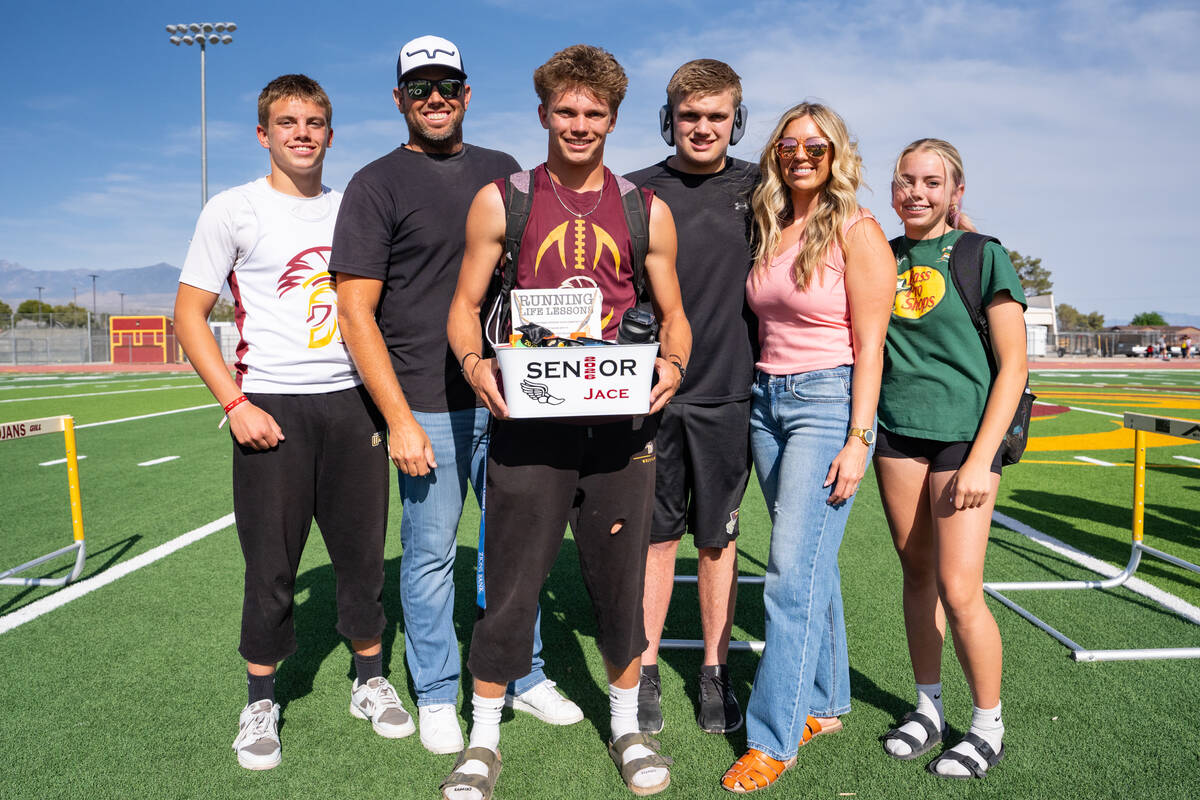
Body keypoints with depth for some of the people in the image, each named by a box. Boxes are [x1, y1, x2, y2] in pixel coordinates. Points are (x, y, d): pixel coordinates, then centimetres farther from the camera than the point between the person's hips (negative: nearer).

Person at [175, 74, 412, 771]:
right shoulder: (234, 210, 1)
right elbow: (189, 315, 0)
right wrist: (236, 405, -11)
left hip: (354, 402, 3)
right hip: (272, 408, -3)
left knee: (364, 551, 8)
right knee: (271, 565, 3)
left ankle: (371, 682, 27)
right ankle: (261, 704, 23)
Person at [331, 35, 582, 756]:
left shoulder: (502, 172, 13)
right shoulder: (377, 184, -1)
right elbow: (357, 313, -6)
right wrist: (399, 419, -12)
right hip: (428, 409, -4)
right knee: (431, 554, 5)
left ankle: (523, 678, 30)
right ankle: (437, 696, 24)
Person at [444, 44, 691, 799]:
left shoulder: (647, 211, 9)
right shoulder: (501, 200, 6)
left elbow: (673, 315, 13)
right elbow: (465, 304, 7)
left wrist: (671, 364, -9)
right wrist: (473, 361, -14)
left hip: (621, 423, 2)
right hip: (528, 421, -1)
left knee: (622, 580, 11)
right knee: (510, 583, 4)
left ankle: (627, 727, 32)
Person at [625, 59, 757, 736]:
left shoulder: (759, 190, 5)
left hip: (727, 392, 1)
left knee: (718, 537, 9)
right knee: (656, 534, 7)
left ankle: (715, 673, 23)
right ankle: (646, 675, 21)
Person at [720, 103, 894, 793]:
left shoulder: (857, 231, -6)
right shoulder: (771, 229, 14)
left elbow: (869, 345, -10)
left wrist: (858, 438, -16)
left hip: (829, 401, -6)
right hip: (767, 400, 7)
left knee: (794, 572, -9)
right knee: (813, 563, 14)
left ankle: (773, 738, 1)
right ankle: (826, 704, 27)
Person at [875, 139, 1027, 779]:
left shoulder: (983, 256, -3)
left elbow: (1013, 366, -6)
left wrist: (981, 459, -12)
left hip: (964, 433, -4)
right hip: (897, 431, 4)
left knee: (959, 590, -5)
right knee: (916, 576, 11)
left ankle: (988, 726, 16)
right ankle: (927, 706, 27)